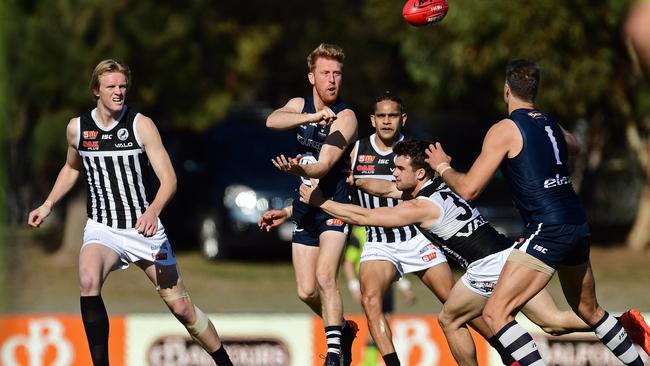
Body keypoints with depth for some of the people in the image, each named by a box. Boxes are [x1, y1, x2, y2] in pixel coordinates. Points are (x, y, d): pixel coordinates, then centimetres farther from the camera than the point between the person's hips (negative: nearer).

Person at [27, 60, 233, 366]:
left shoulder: (141, 125, -9)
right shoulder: (77, 128, 0)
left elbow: (168, 178, -16)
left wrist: (153, 211, -33)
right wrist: (48, 205, 17)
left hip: (144, 227, -1)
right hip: (102, 229, 1)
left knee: (182, 308, 5)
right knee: (88, 281, -32)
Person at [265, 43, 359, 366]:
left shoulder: (344, 118, -13)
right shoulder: (300, 106, 4)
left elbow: (324, 166, -24)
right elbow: (272, 121, -19)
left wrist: (298, 169, -46)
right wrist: (312, 117, -33)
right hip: (304, 207, 6)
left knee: (325, 276, -24)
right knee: (306, 292, 6)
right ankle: (344, 329, 32)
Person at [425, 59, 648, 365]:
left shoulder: (504, 130, -6)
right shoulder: (551, 124, 15)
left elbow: (468, 189, -7)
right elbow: (572, 144, 41)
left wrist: (442, 167, 12)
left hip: (547, 229, -8)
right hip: (578, 225, 8)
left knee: (496, 313, -12)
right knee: (589, 311, 28)